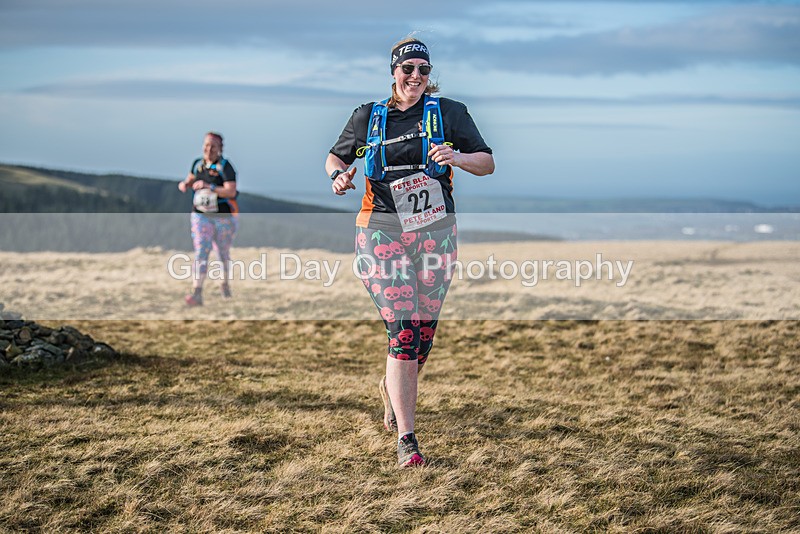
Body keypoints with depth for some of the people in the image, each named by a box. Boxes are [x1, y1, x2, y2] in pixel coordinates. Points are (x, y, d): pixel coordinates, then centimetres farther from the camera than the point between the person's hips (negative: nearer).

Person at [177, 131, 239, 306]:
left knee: (223, 254, 14)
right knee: (201, 252, -15)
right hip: (201, 216, 2)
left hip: (223, 218, -2)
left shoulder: (225, 166, -12)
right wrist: (184, 184, 0)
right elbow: (191, 179, 24)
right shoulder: (198, 164, 4)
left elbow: (231, 192, -23)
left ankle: (225, 283, 43)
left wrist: (209, 187, -33)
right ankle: (197, 294, -25)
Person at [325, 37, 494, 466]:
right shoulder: (368, 117, 9)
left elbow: (488, 164, 1)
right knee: (403, 333, -12)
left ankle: (393, 389, 40)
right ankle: (405, 438, -9)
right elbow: (335, 157, 21)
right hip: (383, 232, -1)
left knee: (424, 334, 6)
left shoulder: (449, 112, 4)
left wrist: (458, 157, -20)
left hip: (436, 233, 1)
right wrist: (339, 175, -2)